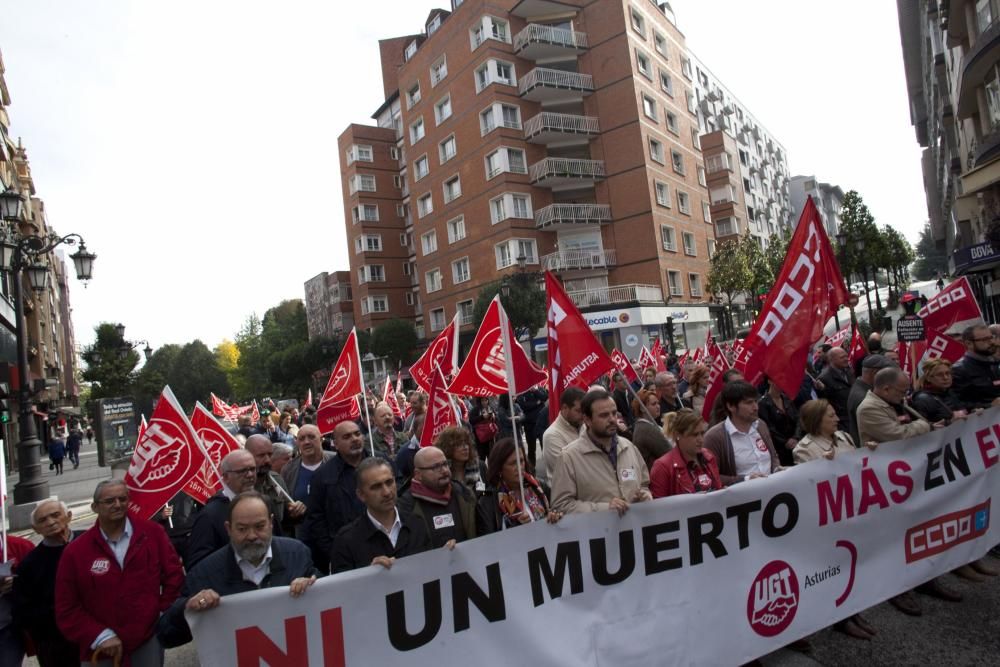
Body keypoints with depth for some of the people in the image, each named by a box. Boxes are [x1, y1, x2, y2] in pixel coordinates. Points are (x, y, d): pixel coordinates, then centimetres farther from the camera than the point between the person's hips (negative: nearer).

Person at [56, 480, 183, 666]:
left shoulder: (152, 533, -3)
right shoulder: (75, 551, -4)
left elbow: (173, 575, 3)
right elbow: (67, 609, 0)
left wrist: (164, 613, -3)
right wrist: (100, 636, -8)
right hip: (101, 652, 0)